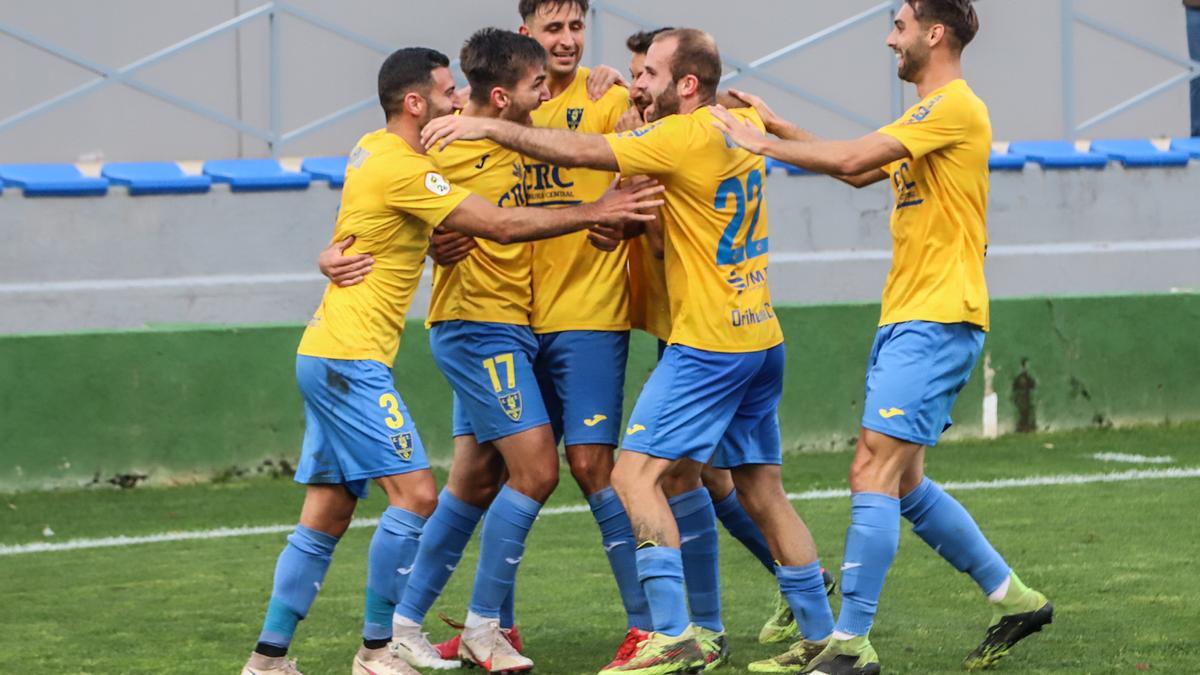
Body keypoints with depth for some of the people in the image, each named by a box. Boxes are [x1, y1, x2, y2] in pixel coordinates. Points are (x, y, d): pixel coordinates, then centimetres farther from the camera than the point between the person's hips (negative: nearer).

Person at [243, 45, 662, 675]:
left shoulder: (374, 149, 13)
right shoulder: (401, 169, -16)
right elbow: (502, 225, -17)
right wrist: (594, 212, -11)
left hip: (327, 356, 10)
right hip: (350, 357, -10)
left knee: (327, 515, 10)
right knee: (414, 494, -10)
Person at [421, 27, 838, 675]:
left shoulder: (685, 138, -15)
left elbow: (579, 150, -18)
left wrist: (488, 127, -14)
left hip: (708, 344, -9)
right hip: (761, 337, 9)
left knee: (636, 473, -9)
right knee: (762, 492, 14)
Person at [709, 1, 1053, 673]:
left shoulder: (957, 107, -12)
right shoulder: (931, 114, 21)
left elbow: (851, 159, -19)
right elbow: (860, 170, 23)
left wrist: (763, 143, -9)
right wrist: (778, 125, 19)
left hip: (937, 321, -10)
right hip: (906, 318, 10)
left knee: (874, 471, -14)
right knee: (903, 483, 12)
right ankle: (1015, 599, 21)